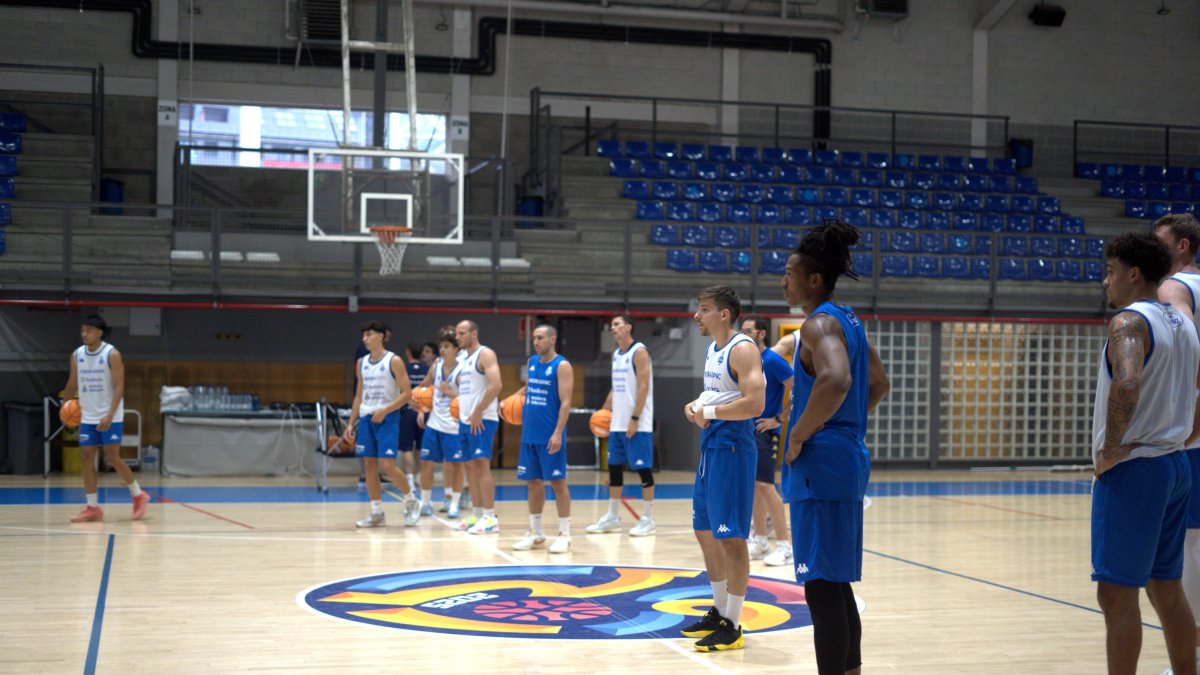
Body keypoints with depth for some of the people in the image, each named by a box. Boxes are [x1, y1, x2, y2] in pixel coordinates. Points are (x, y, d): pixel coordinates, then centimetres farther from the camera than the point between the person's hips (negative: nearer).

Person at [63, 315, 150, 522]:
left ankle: (138, 495, 10)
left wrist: (109, 416, -23)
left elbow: (119, 388, -15)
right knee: (87, 458, 1)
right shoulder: (77, 355, 5)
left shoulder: (112, 355, -11)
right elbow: (72, 385, 17)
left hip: (111, 417, -5)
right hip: (87, 417, 5)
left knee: (112, 457, -7)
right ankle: (92, 507, 6)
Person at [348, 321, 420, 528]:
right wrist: (352, 422, 11)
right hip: (366, 418, 6)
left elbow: (407, 393, -10)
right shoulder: (362, 363, 11)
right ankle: (376, 512, 11)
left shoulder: (393, 361, -7)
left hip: (387, 418, -6)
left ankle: (410, 501, 10)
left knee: (387, 465, -12)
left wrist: (384, 411, -19)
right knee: (369, 465, 4)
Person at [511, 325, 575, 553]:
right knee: (533, 482, 10)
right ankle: (535, 533, 19)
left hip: (550, 436, -7)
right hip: (529, 435, 7)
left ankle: (564, 534, 3)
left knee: (557, 482, -3)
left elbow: (565, 402, -15)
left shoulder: (562, 366, -9)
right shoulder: (532, 362, 12)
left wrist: (558, 433, -22)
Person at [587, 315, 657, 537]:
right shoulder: (616, 354, 16)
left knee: (643, 469, -4)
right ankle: (612, 517, 18)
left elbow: (643, 387, -16)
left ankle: (648, 519, 2)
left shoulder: (639, 352, -9)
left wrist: (634, 419, -20)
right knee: (614, 467, 10)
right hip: (617, 424, 9)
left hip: (637, 424, -8)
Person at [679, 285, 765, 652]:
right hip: (710, 446, 10)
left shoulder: (743, 349, -15)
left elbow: (754, 404, -25)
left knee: (730, 537, -6)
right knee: (706, 532, 15)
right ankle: (719, 612, 27)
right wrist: (695, 405, 6)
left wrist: (710, 412, -17)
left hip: (732, 449, -10)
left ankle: (733, 626, 1)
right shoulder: (713, 349, 15)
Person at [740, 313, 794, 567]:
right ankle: (759, 541, 18)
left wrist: (779, 420, -17)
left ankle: (785, 546, -7)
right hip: (748, 429, 8)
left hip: (765, 430, -8)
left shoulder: (771, 360, -13)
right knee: (753, 485, 10)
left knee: (764, 485, -11)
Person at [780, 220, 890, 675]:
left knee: (821, 586, -6)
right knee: (836, 582, 18)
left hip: (822, 465, -10)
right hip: (848, 455, 10)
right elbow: (878, 383, 26)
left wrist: (798, 437, -21)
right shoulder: (848, 321, 15)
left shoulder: (819, 324, -14)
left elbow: (834, 382, -33)